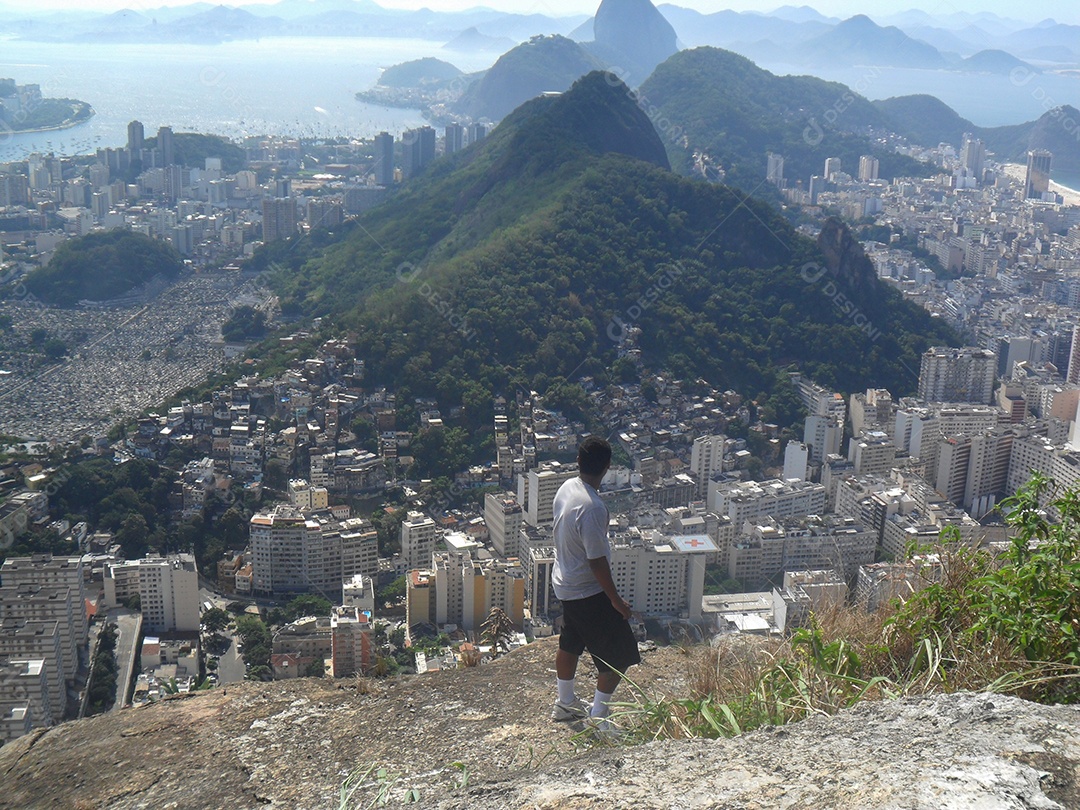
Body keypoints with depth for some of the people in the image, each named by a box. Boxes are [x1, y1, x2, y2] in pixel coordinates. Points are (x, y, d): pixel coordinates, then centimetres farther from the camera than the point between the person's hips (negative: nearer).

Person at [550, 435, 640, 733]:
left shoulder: (566, 488, -4)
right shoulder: (592, 508, -31)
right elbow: (597, 561, -27)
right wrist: (616, 599, -17)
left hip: (565, 583, 9)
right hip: (588, 592, -9)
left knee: (570, 643, 25)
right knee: (619, 657, 2)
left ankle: (565, 703, 42)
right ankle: (597, 719, 10)